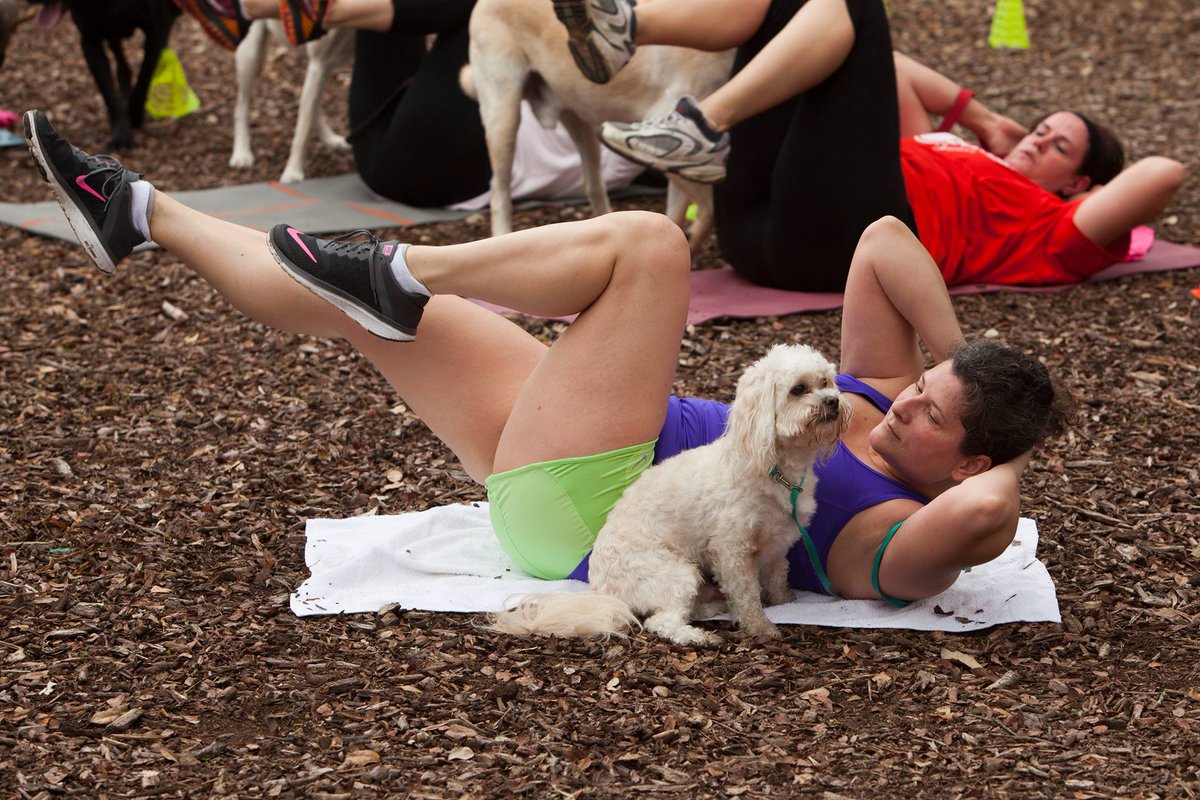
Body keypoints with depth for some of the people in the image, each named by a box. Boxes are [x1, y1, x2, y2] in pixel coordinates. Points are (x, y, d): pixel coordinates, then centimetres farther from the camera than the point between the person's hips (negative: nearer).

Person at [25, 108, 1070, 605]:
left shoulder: (897, 538, -19)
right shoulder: (886, 397, 6)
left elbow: (982, 517, -42)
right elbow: (882, 242, 8)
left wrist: (1009, 462, -21)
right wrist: (966, 357, -1)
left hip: (577, 513, -9)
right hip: (570, 482, 9)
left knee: (645, 240, -18)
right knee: (353, 303, 12)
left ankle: (401, 271, -9)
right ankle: (142, 216, 27)